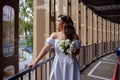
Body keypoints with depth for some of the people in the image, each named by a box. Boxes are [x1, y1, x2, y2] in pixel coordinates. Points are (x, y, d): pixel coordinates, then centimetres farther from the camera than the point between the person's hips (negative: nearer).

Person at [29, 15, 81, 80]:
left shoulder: (73, 36, -5)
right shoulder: (54, 35, -3)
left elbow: (77, 50, 4)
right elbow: (46, 48, -8)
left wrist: (73, 54, -20)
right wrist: (35, 62, -14)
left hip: (70, 64, -1)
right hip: (58, 64, 1)